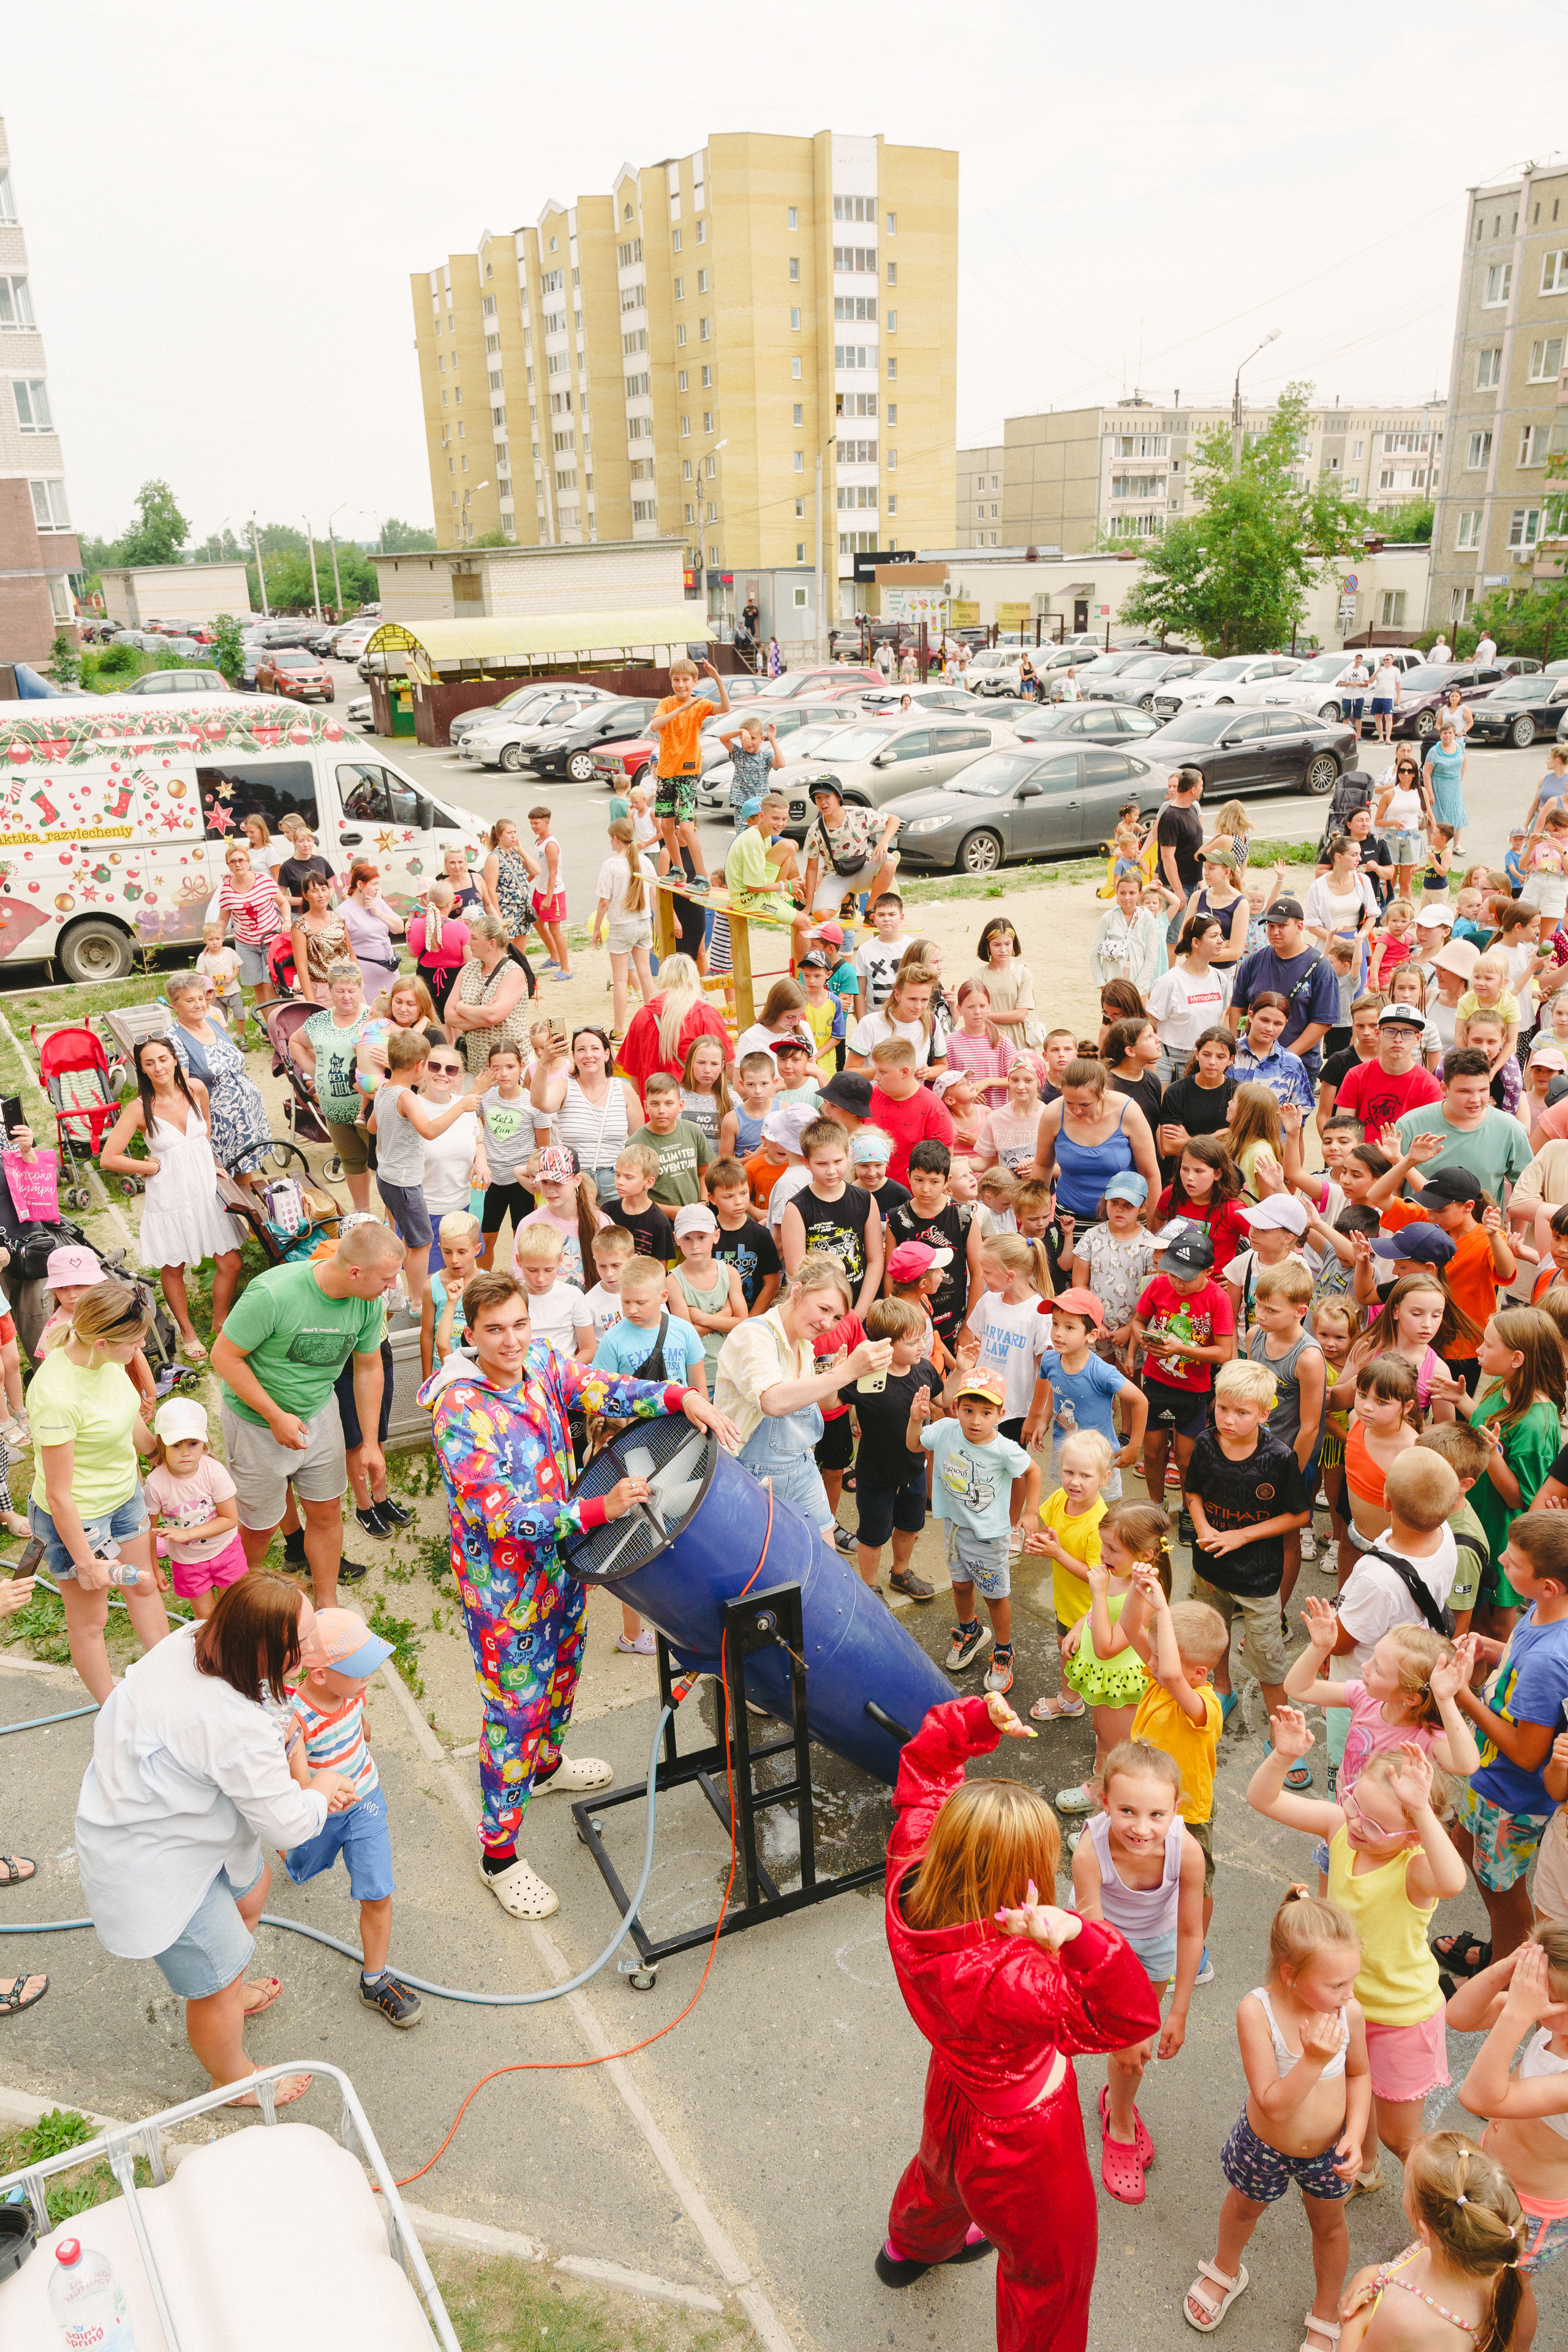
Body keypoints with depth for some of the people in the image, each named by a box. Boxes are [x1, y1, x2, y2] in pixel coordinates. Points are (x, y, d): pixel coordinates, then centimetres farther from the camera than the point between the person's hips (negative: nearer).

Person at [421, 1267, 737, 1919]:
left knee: (562, 1669, 28)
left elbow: (604, 1390, -15)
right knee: (514, 1711, 5)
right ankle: (500, 1854, 22)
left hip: (562, 1561, 7)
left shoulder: (540, 1362, -7)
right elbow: (500, 1516, -31)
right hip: (504, 1587, -7)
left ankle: (546, 1765, 56)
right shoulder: (459, 1410, -28)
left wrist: (682, 1396, -32)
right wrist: (599, 1510, -38)